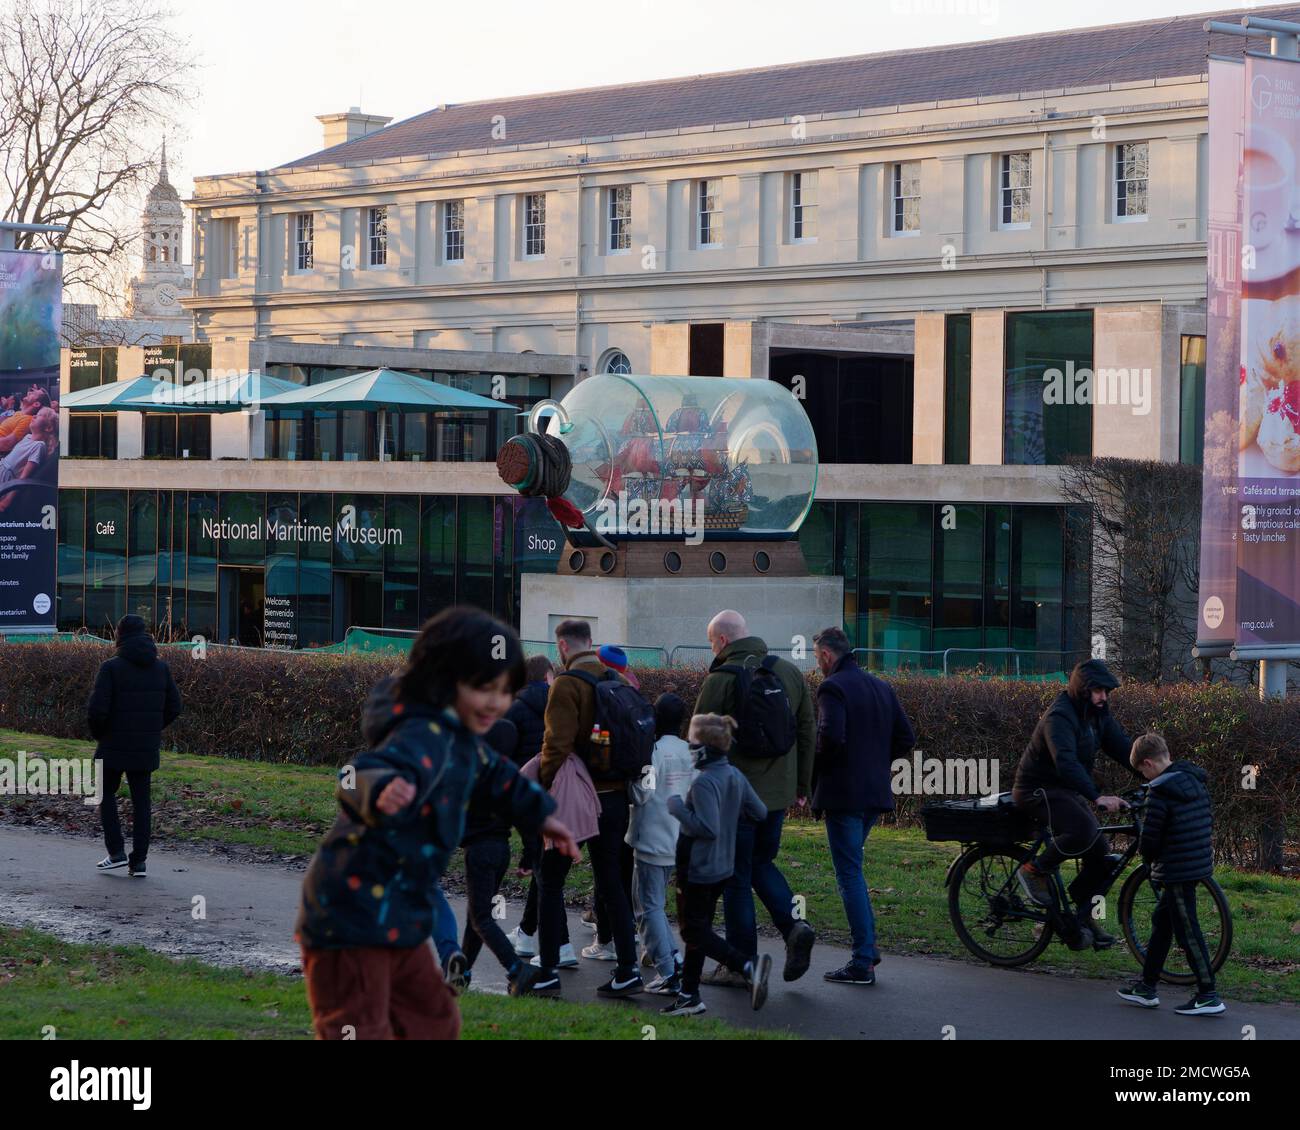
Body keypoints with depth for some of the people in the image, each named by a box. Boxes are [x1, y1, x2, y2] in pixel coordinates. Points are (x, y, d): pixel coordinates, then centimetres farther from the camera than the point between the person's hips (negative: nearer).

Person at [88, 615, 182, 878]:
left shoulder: (111, 667, -12)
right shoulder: (160, 667, 3)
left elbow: (97, 708, -17)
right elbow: (174, 707, 5)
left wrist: (98, 733, 2)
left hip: (114, 745, -4)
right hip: (147, 748, 4)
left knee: (106, 793, 15)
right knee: (141, 800, 9)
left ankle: (117, 852, 7)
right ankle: (139, 861, 6)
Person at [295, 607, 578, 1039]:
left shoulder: (462, 739, 8)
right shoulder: (423, 738, -24)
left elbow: (495, 775, 33)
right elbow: (363, 775, -46)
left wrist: (540, 815, 43)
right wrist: (380, 791, -68)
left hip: (398, 919, 10)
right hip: (352, 917, -10)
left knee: (434, 1021, 21)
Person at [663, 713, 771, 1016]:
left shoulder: (704, 782, -23)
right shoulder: (735, 776, 4)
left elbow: (707, 828, -30)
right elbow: (760, 812, 11)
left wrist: (678, 808, -19)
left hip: (697, 870, -9)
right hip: (722, 867, 9)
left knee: (694, 931, -1)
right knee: (698, 928, 17)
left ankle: (747, 965, -19)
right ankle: (689, 996, 21)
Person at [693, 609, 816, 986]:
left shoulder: (720, 679, -12)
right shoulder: (790, 672, 7)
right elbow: (807, 733, 12)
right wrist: (802, 784, 19)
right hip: (777, 791, 6)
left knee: (736, 877, 3)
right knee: (762, 862, 22)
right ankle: (794, 925, 0)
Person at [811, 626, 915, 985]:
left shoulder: (832, 687, -12)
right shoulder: (881, 687, 13)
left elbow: (831, 736, -26)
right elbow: (906, 737, 13)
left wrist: (816, 768, -8)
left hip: (842, 794, -8)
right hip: (875, 792, 8)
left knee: (849, 874, -4)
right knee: (852, 870, 21)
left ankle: (862, 962, -5)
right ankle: (868, 947, 20)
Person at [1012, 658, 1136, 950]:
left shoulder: (1097, 715, 5)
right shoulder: (1059, 717, -23)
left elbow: (1123, 748, 3)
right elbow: (1066, 762, -37)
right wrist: (1097, 796, -46)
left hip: (1068, 791, 9)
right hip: (1039, 790, -9)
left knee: (1100, 855, 0)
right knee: (1084, 830, -33)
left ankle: (1082, 914, 16)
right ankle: (1035, 870, -12)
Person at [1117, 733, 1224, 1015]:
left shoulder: (1159, 793, -19)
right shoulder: (1195, 781, 7)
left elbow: (1149, 839, -17)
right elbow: (1208, 820, 14)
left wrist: (1149, 856, 4)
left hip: (1177, 871, -9)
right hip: (1200, 863, 9)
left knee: (1187, 931, -2)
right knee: (1161, 921, 18)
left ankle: (1209, 996, 2)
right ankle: (1147, 986, 26)